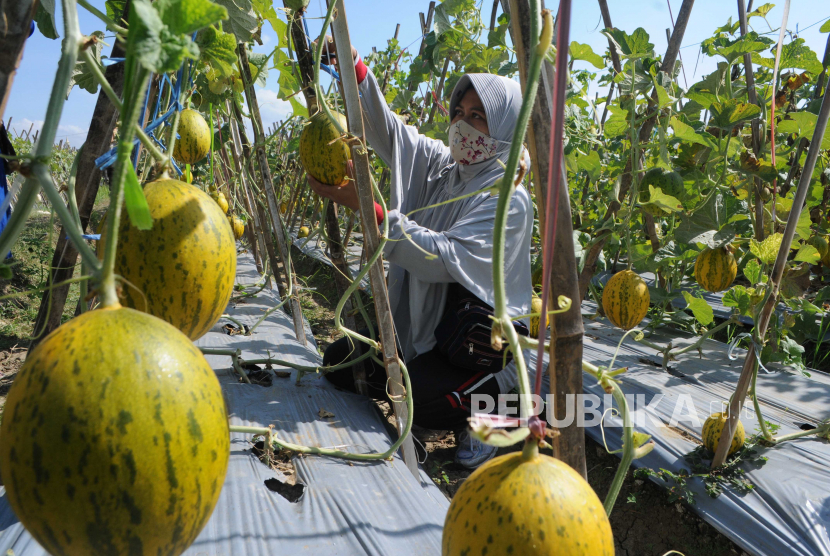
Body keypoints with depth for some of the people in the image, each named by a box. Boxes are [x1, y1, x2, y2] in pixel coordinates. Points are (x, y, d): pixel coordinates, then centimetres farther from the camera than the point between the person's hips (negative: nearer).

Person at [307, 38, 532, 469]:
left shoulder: (509, 199, -19)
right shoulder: (436, 163, 2)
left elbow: (446, 258, -31)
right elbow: (385, 127, -3)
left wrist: (364, 206, -37)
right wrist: (352, 67, -22)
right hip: (417, 321, 7)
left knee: (424, 401, -27)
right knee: (340, 363, 1)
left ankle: (499, 392, 4)